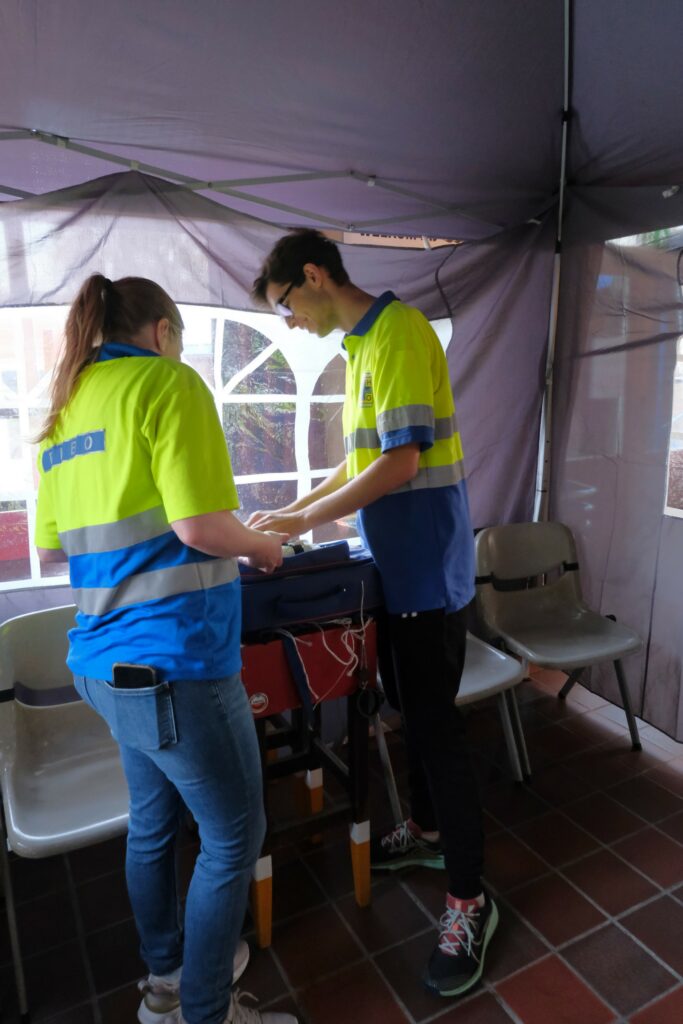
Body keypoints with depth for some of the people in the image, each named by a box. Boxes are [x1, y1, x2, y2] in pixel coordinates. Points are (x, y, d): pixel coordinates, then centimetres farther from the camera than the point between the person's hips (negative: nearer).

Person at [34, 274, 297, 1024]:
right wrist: (259, 545, -3)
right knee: (233, 835, 9)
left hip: (102, 660, 9)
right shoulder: (167, 382, -10)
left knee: (153, 821, 23)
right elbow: (199, 525, -21)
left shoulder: (62, 411, 12)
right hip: (173, 662, -8)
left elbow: (49, 546, 14)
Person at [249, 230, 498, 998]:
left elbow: (401, 461, -22)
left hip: (429, 568, -9)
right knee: (412, 708, 20)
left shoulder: (398, 331, -15)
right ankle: (427, 830, 40)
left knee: (434, 724, -1)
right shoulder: (363, 346, 14)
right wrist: (294, 509, 12)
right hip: (400, 566, 9)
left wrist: (304, 519, -14)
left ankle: (469, 902, 17)